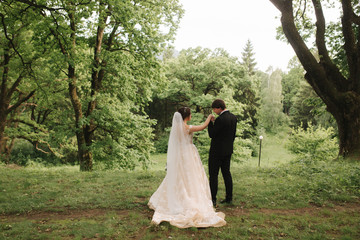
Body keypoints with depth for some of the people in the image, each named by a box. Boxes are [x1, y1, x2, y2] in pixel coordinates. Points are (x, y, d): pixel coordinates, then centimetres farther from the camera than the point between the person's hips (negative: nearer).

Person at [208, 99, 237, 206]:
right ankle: (229, 198, 21)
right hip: (228, 150, 9)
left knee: (213, 175, -1)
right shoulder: (233, 117, 5)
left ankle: (213, 199, 2)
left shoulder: (220, 119, -21)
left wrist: (211, 122, -9)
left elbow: (211, 134, -16)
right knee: (226, 173, 15)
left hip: (217, 151, -8)